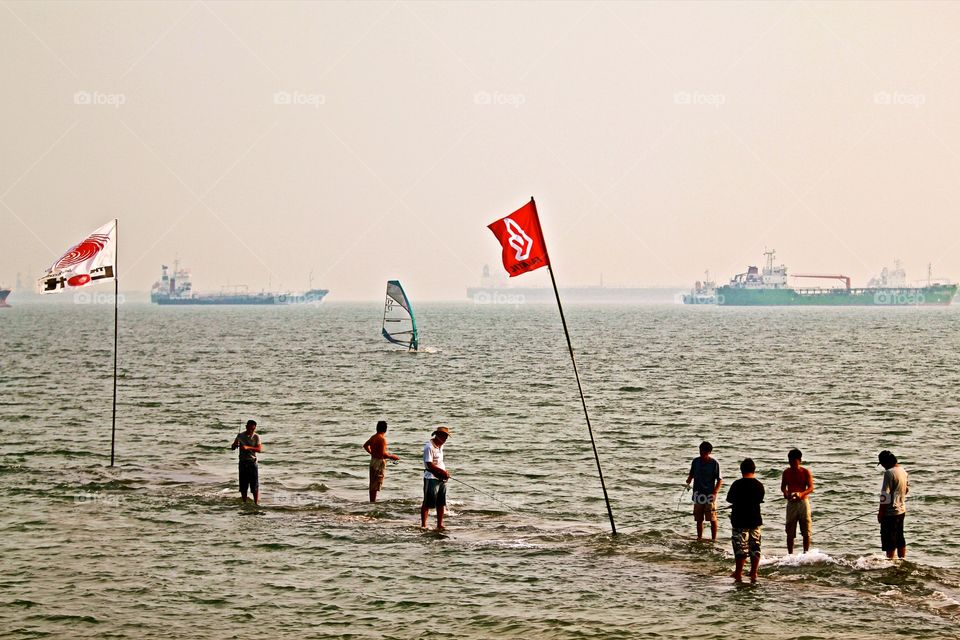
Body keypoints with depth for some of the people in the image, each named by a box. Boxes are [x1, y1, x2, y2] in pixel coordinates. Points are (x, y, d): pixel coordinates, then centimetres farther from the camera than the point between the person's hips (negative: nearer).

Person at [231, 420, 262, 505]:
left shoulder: (256, 437, -2)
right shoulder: (240, 436, 3)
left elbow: (259, 449, -14)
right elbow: (232, 448, 3)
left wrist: (248, 447, -27)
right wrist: (235, 445, -22)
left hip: (252, 462, -2)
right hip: (242, 462, 2)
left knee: (255, 485, -5)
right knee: (243, 485, 6)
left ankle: (256, 503, 0)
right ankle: (244, 503, 16)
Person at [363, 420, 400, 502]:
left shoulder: (373, 437, 8)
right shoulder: (382, 439, -19)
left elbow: (365, 445, 23)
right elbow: (383, 453, -24)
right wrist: (393, 457, -12)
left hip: (373, 460, 9)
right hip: (379, 462, -9)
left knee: (372, 483, 14)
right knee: (377, 484, -5)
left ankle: (371, 501, 20)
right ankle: (373, 502, -5)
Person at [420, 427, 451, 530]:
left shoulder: (440, 446, 13)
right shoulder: (429, 447, -15)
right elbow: (429, 464, -20)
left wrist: (445, 472, 7)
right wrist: (442, 471, -16)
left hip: (442, 479, 9)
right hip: (431, 478, -9)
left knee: (441, 504, 9)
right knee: (427, 503, -5)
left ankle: (440, 525, 15)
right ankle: (423, 525, -1)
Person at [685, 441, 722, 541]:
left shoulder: (714, 463, -7)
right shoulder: (696, 461, 5)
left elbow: (719, 480, -5)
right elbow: (691, 474, 18)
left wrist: (715, 492, -17)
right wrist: (688, 481, -3)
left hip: (710, 495, -4)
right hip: (698, 495, 4)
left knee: (712, 518, -3)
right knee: (699, 519, 10)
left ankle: (714, 538, 4)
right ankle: (699, 538, 20)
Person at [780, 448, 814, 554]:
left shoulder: (806, 472, -1)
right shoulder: (786, 472, 6)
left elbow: (811, 488, -7)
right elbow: (783, 486, 10)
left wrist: (801, 494, -26)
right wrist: (785, 493, -14)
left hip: (803, 502, -2)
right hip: (791, 503, 2)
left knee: (806, 532, -2)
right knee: (790, 532, 2)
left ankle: (806, 553, 7)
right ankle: (790, 555, 8)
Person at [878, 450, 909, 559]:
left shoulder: (889, 473, -20)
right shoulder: (903, 471, 7)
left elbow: (885, 495, -21)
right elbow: (907, 488, 19)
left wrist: (881, 513, -15)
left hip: (890, 513, -9)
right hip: (902, 510, 9)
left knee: (889, 542, -3)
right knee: (900, 539, 19)